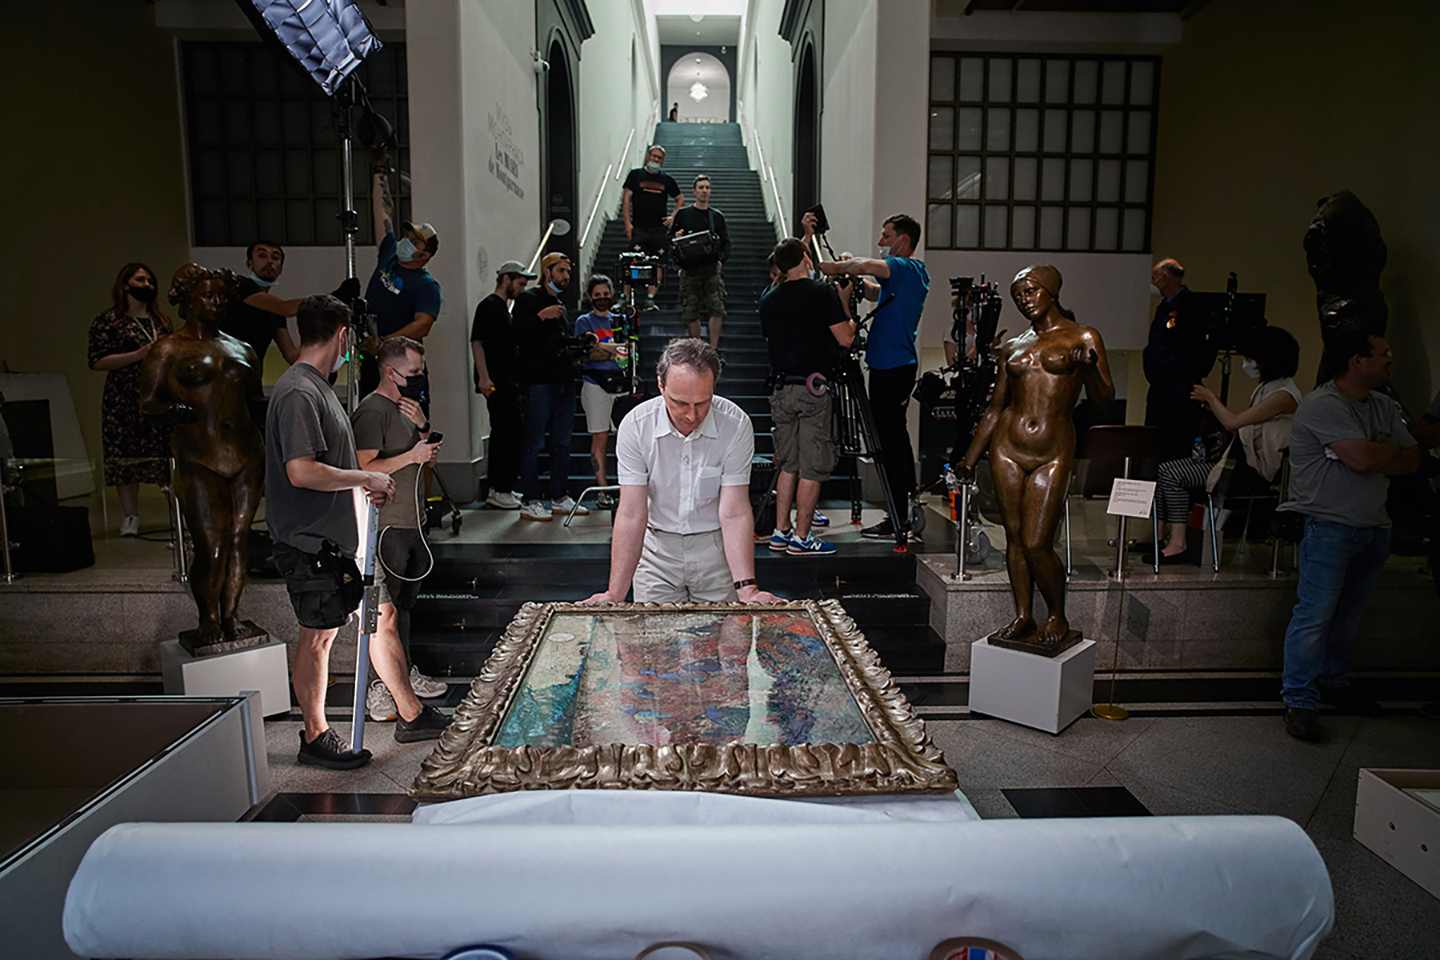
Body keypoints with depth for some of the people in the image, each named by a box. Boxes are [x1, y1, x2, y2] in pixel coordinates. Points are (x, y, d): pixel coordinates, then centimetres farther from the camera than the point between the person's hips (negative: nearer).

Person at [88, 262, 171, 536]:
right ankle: (130, 517, 2)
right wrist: (137, 355, -15)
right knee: (127, 455, -4)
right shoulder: (107, 321, 0)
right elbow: (97, 362, -7)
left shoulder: (161, 320, 16)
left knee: (168, 453, -2)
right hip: (125, 400, -4)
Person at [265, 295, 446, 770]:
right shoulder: (297, 392, -19)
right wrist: (365, 478, -18)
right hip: (309, 541, -10)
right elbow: (301, 472, -28)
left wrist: (365, 487, 12)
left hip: (336, 537, 10)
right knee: (318, 636, 3)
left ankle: (411, 715, 25)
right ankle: (316, 737, 19)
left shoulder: (317, 387, 13)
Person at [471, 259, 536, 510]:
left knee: (505, 433, 12)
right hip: (496, 382, -10)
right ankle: (499, 491, -5)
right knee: (508, 433, -10)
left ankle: (500, 488, 20)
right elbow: (476, 341, -16)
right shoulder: (489, 306, -8)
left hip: (507, 381, 10)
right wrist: (483, 377, -24)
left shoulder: (504, 307, 20)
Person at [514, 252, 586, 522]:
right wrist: (541, 316, -22)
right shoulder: (528, 299, -1)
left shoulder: (561, 305, 23)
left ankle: (560, 497, 18)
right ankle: (530, 501, -1)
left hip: (564, 381, 8)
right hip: (539, 381, -8)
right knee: (534, 442, -6)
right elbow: (516, 334, -14)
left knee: (562, 443, 10)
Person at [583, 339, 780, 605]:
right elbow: (631, 514, -18)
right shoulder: (635, 425, -17)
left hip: (716, 547, 0)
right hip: (657, 549, 1)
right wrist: (615, 594, -23)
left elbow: (734, 513, -19)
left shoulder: (736, 425, -19)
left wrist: (747, 589, -29)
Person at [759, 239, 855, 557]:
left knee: (787, 464, 14)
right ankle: (801, 538, 3)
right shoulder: (823, 293, -7)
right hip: (814, 388, -6)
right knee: (812, 467, 0)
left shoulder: (769, 301, 9)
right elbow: (845, 339, -9)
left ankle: (781, 532, 17)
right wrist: (851, 319, 11)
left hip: (780, 389, 6)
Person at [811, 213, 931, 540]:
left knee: (890, 440, -6)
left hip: (891, 367, -10)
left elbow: (866, 265, -29)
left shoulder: (908, 268, -13)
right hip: (899, 365, 10)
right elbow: (876, 293, 20)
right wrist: (852, 275, 6)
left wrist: (826, 266, -17)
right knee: (896, 435, 15)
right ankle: (908, 507, 24)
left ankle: (898, 520, -2)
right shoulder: (906, 273, 18)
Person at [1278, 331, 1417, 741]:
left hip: (1373, 527, 8)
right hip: (1329, 526, -8)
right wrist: (1392, 449, -2)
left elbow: (1412, 461, 7)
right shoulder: (1323, 405, -14)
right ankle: (1300, 702, -5)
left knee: (1349, 614, 16)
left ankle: (1334, 680, 32)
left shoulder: (1384, 406, 12)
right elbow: (1362, 459, -23)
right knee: (1315, 614, -9)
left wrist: (1375, 454, -10)